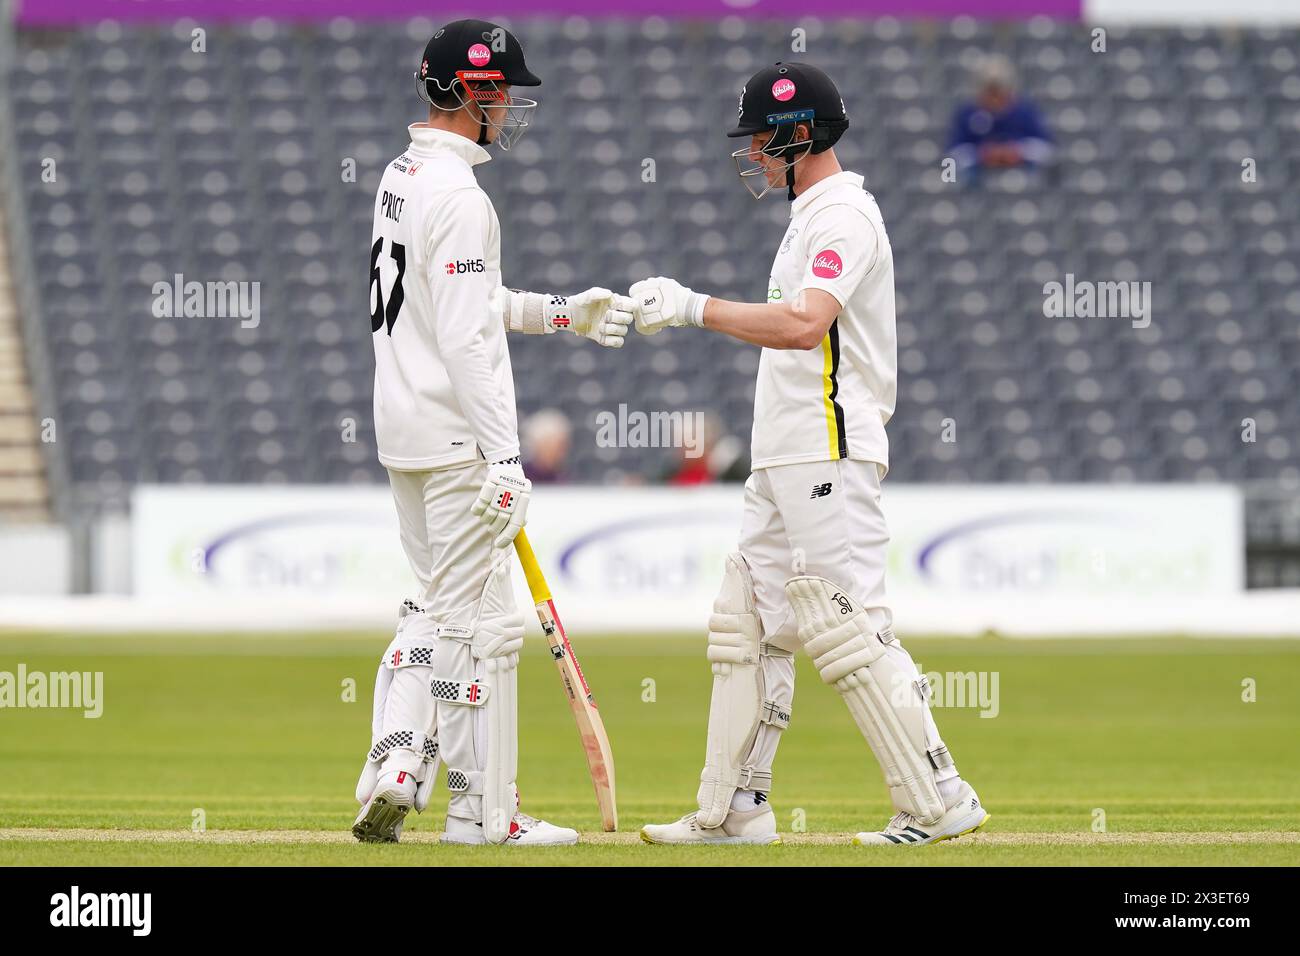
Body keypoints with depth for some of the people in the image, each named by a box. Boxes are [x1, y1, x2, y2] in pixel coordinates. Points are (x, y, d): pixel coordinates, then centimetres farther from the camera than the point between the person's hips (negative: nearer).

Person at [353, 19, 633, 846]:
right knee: (479, 618, -3)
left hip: (401, 434, 10)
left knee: (438, 601, 19)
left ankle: (396, 759, 5)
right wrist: (506, 457, -25)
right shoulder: (459, 197, -18)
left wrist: (563, 313, 23)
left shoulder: (400, 179, 13)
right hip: (453, 435, -10)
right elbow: (467, 337, -24)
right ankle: (483, 810, 2)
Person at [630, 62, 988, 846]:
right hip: (787, 459, 11)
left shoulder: (843, 214, -13)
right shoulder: (815, 214, 20)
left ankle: (939, 801, -11)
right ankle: (734, 810, 11)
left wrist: (695, 308, -26)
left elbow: (804, 324, -27)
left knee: (848, 627, -13)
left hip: (829, 457, -11)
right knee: (751, 625, 9)